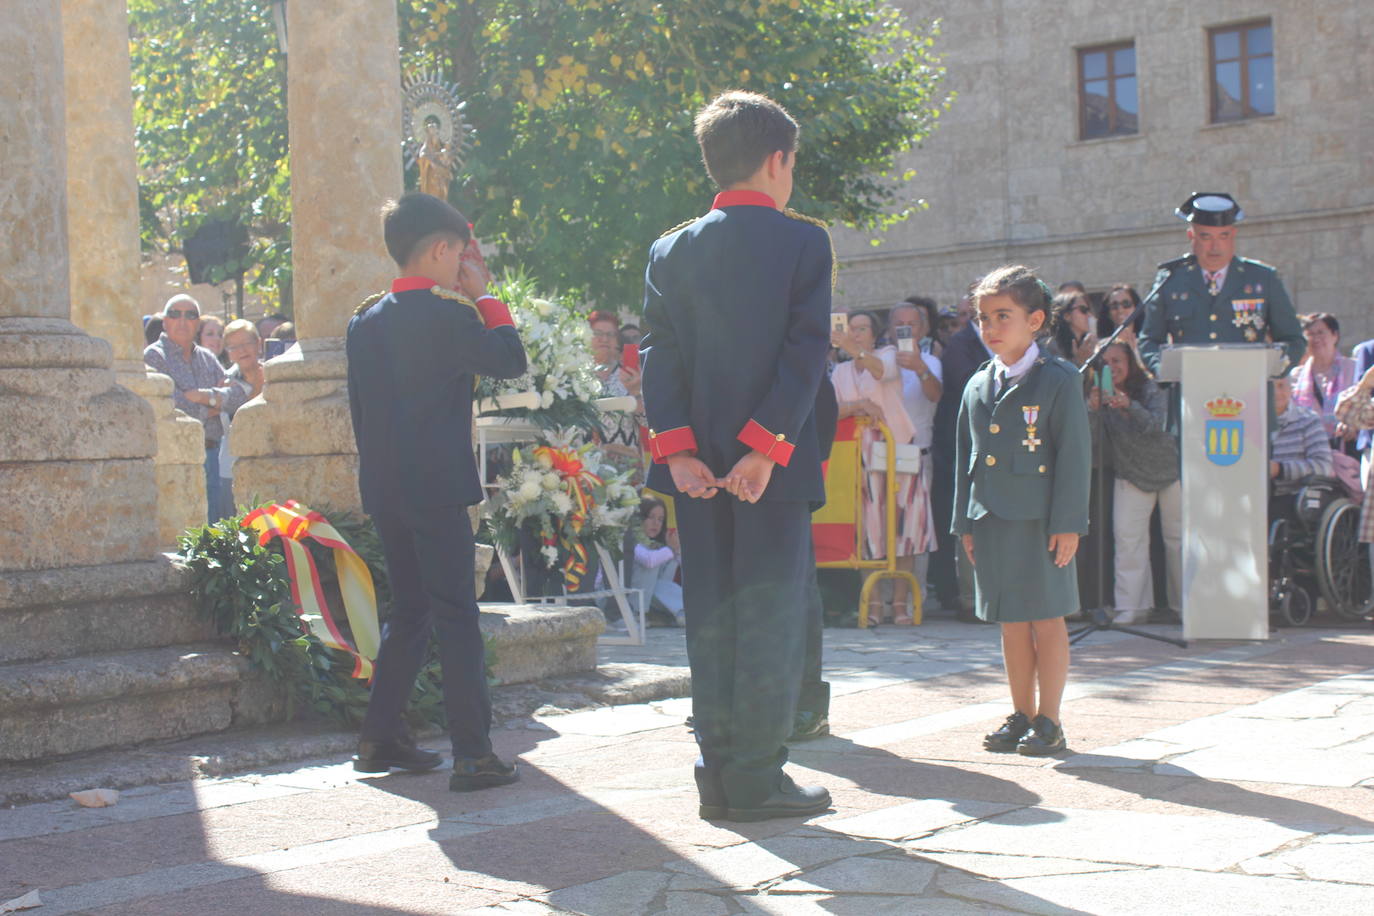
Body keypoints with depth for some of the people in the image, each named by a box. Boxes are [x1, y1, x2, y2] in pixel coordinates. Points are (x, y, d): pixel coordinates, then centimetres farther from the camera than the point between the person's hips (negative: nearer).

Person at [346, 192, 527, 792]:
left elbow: (359, 405, 16)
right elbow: (511, 361, -8)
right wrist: (485, 298, 1)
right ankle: (473, 754, -6)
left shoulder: (366, 320, 11)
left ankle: (380, 740, 21)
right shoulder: (447, 312, -12)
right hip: (436, 488, -7)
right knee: (457, 618, -5)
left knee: (408, 613, 17)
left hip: (383, 489, 7)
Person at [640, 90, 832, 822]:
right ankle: (756, 777, 1)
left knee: (710, 616, 9)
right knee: (771, 612, 1)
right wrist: (766, 445, -13)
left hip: (698, 462, 4)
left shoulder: (671, 251, 8)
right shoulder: (804, 242, -3)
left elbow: (659, 355, 0)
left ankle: (718, 774, 11)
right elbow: (806, 353, -12)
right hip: (776, 462, -4)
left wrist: (677, 448, -5)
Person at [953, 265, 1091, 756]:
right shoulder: (978, 385, 12)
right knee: (1011, 622, 12)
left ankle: (1048, 720, 10)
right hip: (992, 521, 6)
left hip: (1040, 521, -5)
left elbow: (1074, 454, -8)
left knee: (1046, 619, 1)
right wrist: (965, 522, 11)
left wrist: (1068, 523, -13)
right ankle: (1021, 715, 21)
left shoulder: (1059, 380, -5)